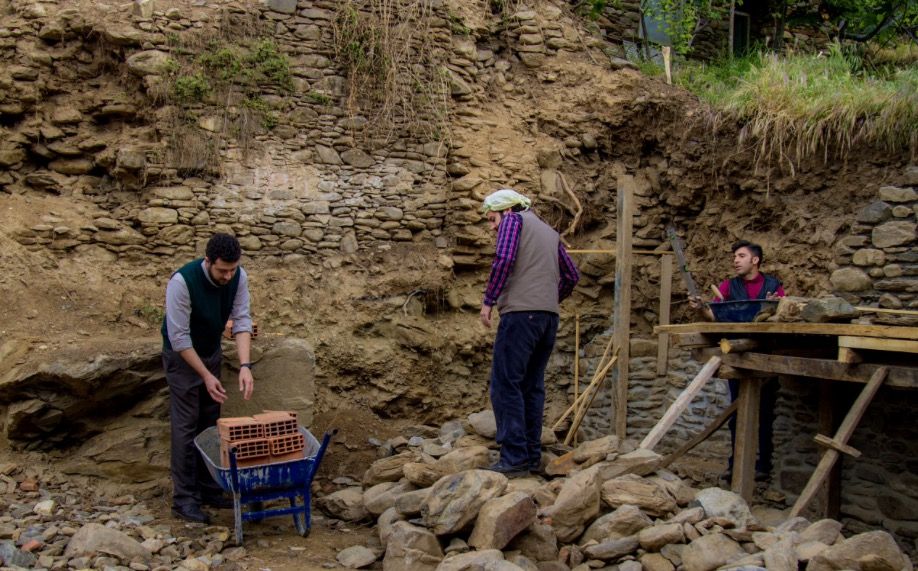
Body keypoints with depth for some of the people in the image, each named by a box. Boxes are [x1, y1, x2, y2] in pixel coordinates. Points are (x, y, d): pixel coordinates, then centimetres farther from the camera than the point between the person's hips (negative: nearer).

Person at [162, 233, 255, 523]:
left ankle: (209, 489, 20)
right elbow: (179, 337, -28)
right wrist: (206, 375, -26)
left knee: (210, 424, 10)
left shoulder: (239, 277, -16)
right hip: (182, 357, -6)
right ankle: (184, 499, 2)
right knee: (186, 426, -5)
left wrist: (245, 365, -29)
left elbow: (242, 320, -16)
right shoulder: (182, 281, -32)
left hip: (212, 353, 6)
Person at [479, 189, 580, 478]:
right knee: (532, 386, 12)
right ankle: (532, 454, 13)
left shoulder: (513, 220, 4)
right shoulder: (550, 232, 25)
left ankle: (515, 458, -11)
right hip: (549, 316, 8)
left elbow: (504, 259, -13)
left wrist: (488, 301, -8)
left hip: (521, 313, -8)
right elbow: (571, 275, 24)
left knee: (506, 385, -7)